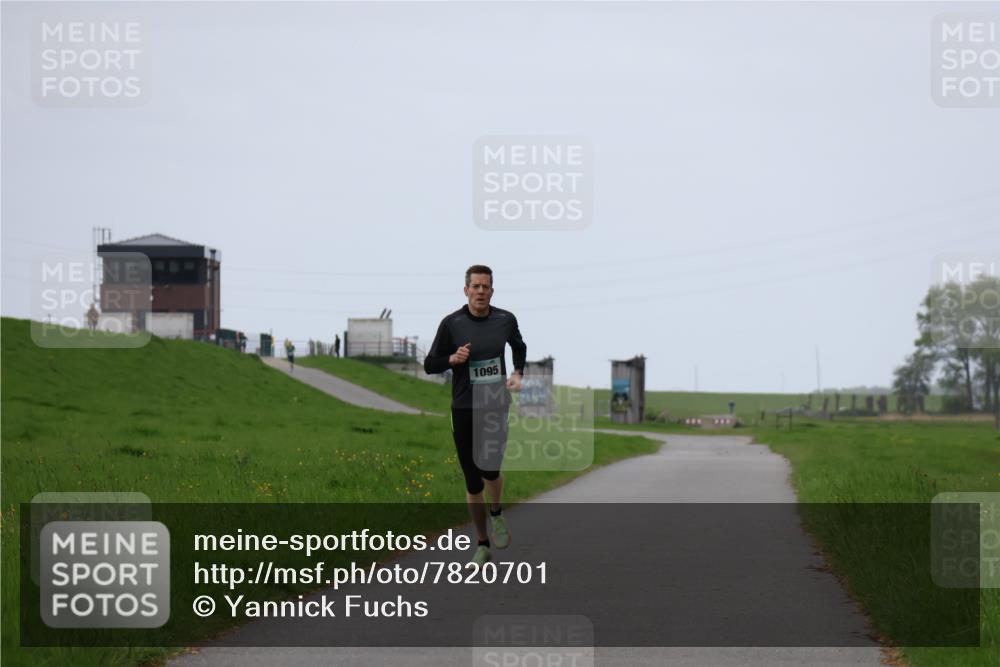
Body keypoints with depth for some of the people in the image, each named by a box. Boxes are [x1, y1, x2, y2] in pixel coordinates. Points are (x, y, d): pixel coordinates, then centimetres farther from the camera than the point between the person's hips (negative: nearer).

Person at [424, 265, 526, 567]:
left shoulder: (505, 320, 0)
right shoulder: (451, 323, -5)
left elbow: (519, 347, 22)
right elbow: (429, 364, 1)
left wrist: (518, 374, 5)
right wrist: (453, 359, -17)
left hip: (496, 405, 0)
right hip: (464, 409, 0)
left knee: (489, 468, -20)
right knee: (473, 482, 5)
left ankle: (497, 514, 12)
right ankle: (482, 545, 20)